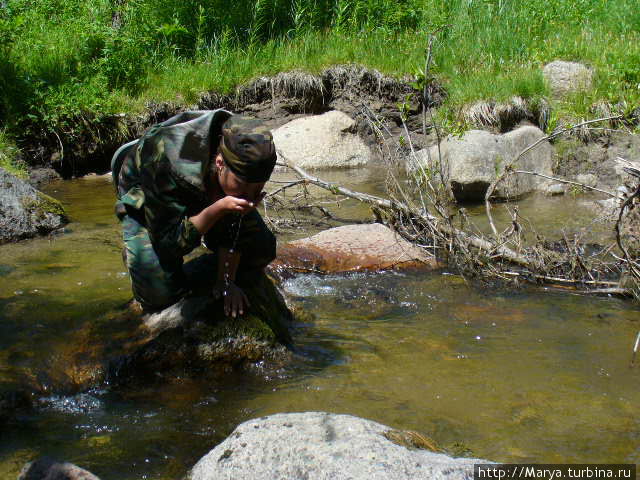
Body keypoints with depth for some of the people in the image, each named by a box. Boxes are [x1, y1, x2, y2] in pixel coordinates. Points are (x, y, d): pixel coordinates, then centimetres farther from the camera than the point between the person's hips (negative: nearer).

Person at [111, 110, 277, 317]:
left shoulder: (245, 164, -31)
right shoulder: (169, 167, -45)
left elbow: (235, 225, -17)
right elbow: (170, 241, -37)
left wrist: (226, 283, -17)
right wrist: (219, 208, -50)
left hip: (205, 195, 4)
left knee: (262, 248, -9)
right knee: (158, 295, -19)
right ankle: (133, 252, 13)